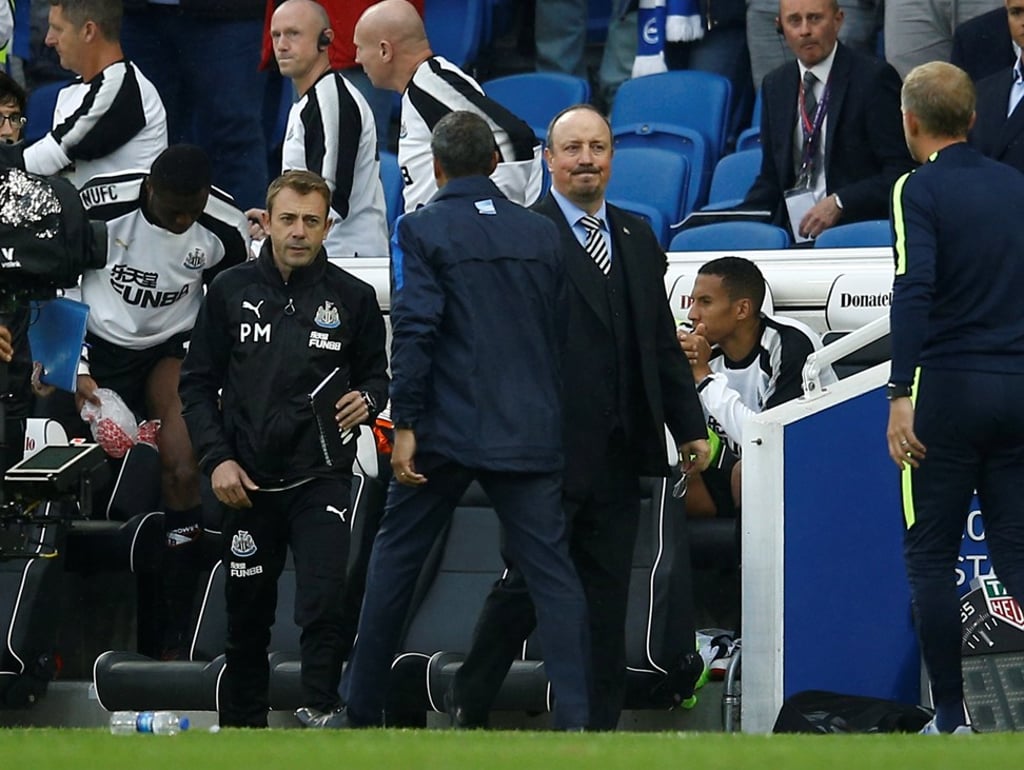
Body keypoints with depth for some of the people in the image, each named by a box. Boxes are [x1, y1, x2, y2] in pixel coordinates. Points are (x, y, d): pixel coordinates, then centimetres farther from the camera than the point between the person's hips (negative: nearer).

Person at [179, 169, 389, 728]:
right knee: (247, 618, 9)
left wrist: (366, 400, -10)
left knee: (324, 607, -15)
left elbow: (376, 374, 14)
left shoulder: (351, 297, 2)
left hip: (321, 478, -1)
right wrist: (217, 458, -4)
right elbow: (197, 383, 7)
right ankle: (240, 725, 20)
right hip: (248, 481, 2)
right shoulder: (230, 291, 4)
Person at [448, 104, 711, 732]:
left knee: (607, 596, 7)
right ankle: (469, 711, 11)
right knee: (528, 585, -2)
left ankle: (600, 725, 10)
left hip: (618, 451, 6)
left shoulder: (638, 239, 16)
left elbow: (663, 343, 18)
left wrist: (690, 427, 13)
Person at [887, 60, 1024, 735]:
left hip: (948, 385, -5)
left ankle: (952, 717, 0)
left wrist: (901, 394, -21)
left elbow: (914, 292, -19)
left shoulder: (921, 190, -7)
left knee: (931, 554, 2)